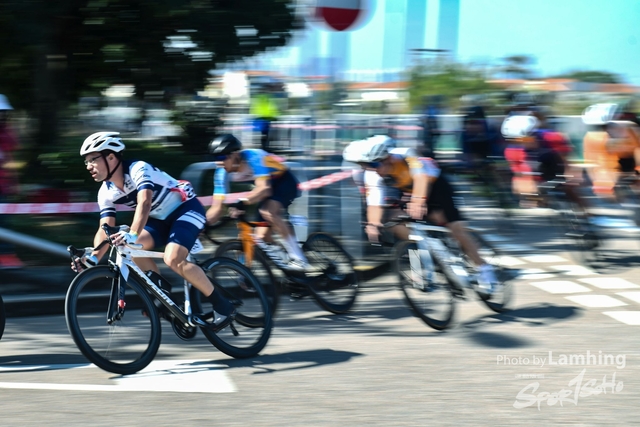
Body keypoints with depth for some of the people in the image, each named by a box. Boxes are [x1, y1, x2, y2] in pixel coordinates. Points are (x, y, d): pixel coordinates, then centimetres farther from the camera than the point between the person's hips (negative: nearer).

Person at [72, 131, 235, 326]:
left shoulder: (138, 169, -27)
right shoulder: (106, 193, -4)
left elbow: (144, 203, -43)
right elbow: (105, 229, -8)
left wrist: (132, 234, -58)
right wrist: (93, 257, -26)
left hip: (187, 209, -7)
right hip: (162, 218, 7)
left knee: (173, 259, -28)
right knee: (133, 246, -18)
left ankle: (222, 305, -15)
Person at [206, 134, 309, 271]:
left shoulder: (253, 157, -33)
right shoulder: (222, 173, -14)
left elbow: (264, 189, -44)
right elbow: (217, 207, -12)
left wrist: (242, 203, -57)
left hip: (286, 182, -7)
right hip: (269, 186, 7)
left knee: (267, 212, -34)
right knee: (262, 237, -3)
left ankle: (298, 259, -31)